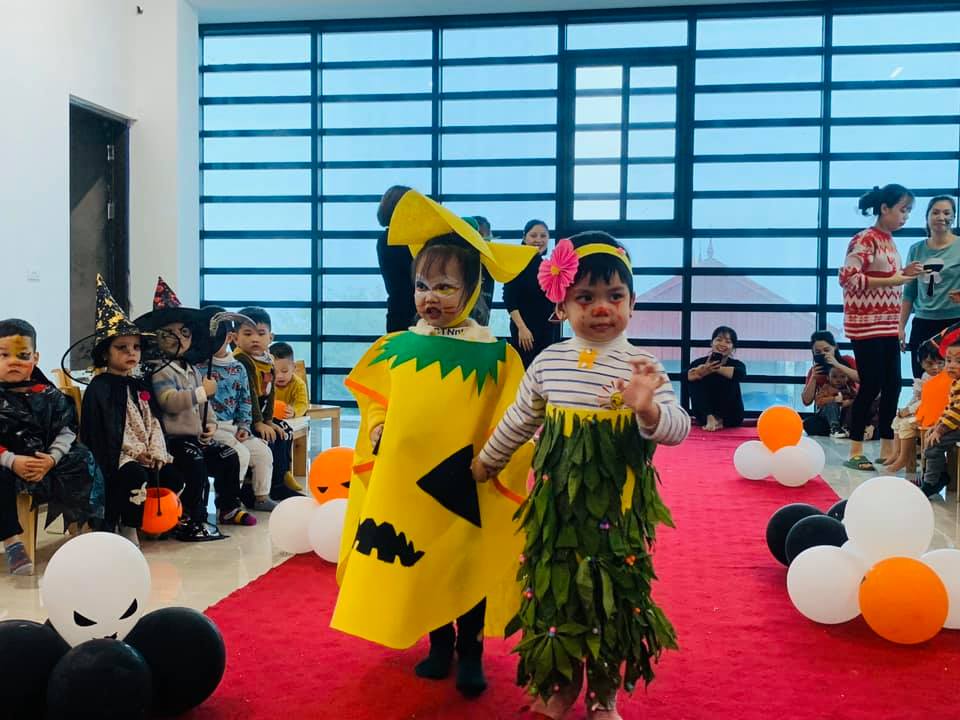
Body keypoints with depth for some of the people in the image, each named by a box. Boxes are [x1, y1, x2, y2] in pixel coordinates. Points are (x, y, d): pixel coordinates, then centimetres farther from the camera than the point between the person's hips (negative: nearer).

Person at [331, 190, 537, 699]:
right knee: (420, 566, 15)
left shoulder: (494, 355, -8)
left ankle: (470, 652, 26)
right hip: (407, 483, 3)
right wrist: (377, 428, -7)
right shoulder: (396, 347, 2)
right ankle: (439, 644, 34)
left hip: (468, 488, -3)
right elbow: (374, 400, 11)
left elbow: (509, 424, -7)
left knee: (470, 567, 8)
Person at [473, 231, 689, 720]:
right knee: (554, 586, 12)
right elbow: (520, 419, 15)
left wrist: (648, 409, -37)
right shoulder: (548, 362, 0)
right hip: (556, 499, 2)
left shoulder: (642, 367, -8)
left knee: (611, 595, 9)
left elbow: (677, 429, -16)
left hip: (616, 505, -2)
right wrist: (487, 460, 26)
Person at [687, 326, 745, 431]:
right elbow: (686, 376, -25)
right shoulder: (700, 362, -3)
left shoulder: (736, 364, -5)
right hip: (705, 415, 1)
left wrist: (716, 369, -37)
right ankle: (709, 418, -26)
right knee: (696, 380, -18)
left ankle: (719, 420, -14)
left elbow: (741, 374, -31)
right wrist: (701, 370, -44)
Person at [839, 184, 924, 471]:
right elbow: (847, 278, -21)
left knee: (892, 386, 7)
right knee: (871, 386, -6)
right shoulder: (865, 239, -12)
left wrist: (904, 274, 5)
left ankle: (887, 449, 15)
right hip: (866, 325, -9)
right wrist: (892, 280, -21)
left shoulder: (888, 241, 14)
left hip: (887, 325, 9)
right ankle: (855, 452, 3)